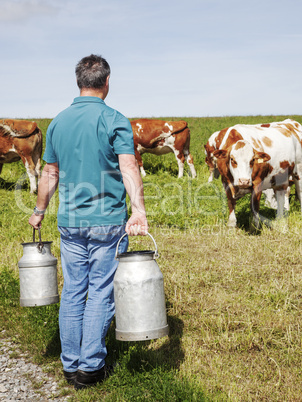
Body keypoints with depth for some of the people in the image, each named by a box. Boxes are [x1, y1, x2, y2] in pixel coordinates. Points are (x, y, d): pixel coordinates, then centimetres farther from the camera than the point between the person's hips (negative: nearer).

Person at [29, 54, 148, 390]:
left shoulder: (58, 122, 7)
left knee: (72, 292, 12)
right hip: (108, 223, -4)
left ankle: (70, 365, 21)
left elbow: (49, 175, 13)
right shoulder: (115, 121, -8)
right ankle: (91, 367, 11)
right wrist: (139, 210, -31)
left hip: (70, 221, 4)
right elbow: (128, 167, -21)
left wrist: (39, 211, 26)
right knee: (101, 293, 5)